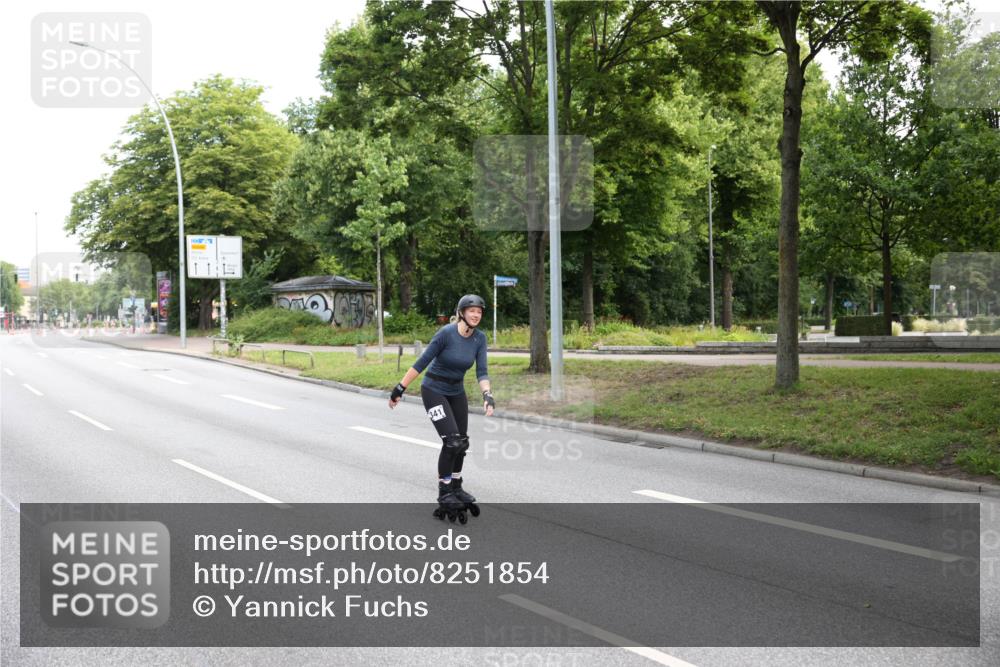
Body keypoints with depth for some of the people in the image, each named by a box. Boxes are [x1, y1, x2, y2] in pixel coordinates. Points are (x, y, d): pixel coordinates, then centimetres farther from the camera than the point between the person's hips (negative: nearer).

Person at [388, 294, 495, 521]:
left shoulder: (479, 338, -6)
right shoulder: (446, 333, -22)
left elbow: (481, 371, -9)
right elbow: (422, 363, -17)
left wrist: (487, 395, -27)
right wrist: (400, 389, -16)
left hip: (457, 393, 6)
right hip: (434, 391, -6)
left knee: (462, 443, 11)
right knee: (452, 441, -16)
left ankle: (456, 488, 30)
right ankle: (444, 494, -4)